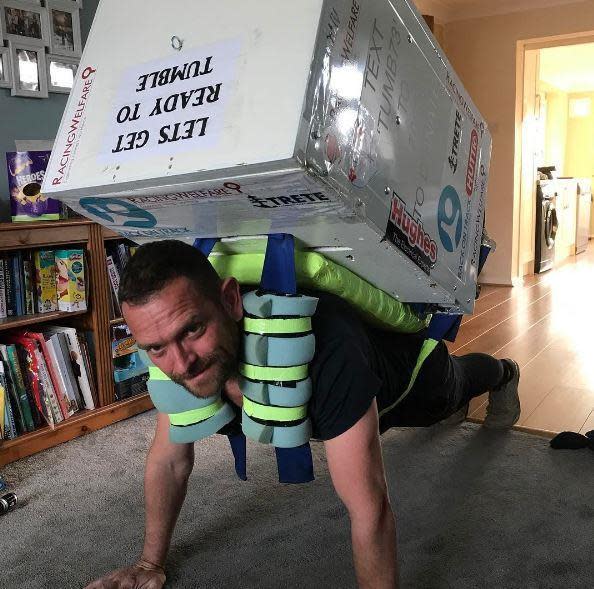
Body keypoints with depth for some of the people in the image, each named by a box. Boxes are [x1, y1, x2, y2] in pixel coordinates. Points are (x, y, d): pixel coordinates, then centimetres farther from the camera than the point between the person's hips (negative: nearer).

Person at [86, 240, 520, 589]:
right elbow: (169, 460, -17)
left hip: (412, 372, -3)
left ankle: (501, 374, 73)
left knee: (452, 388, 34)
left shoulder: (322, 346, -56)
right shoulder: (179, 352, -34)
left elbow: (369, 508, -50)